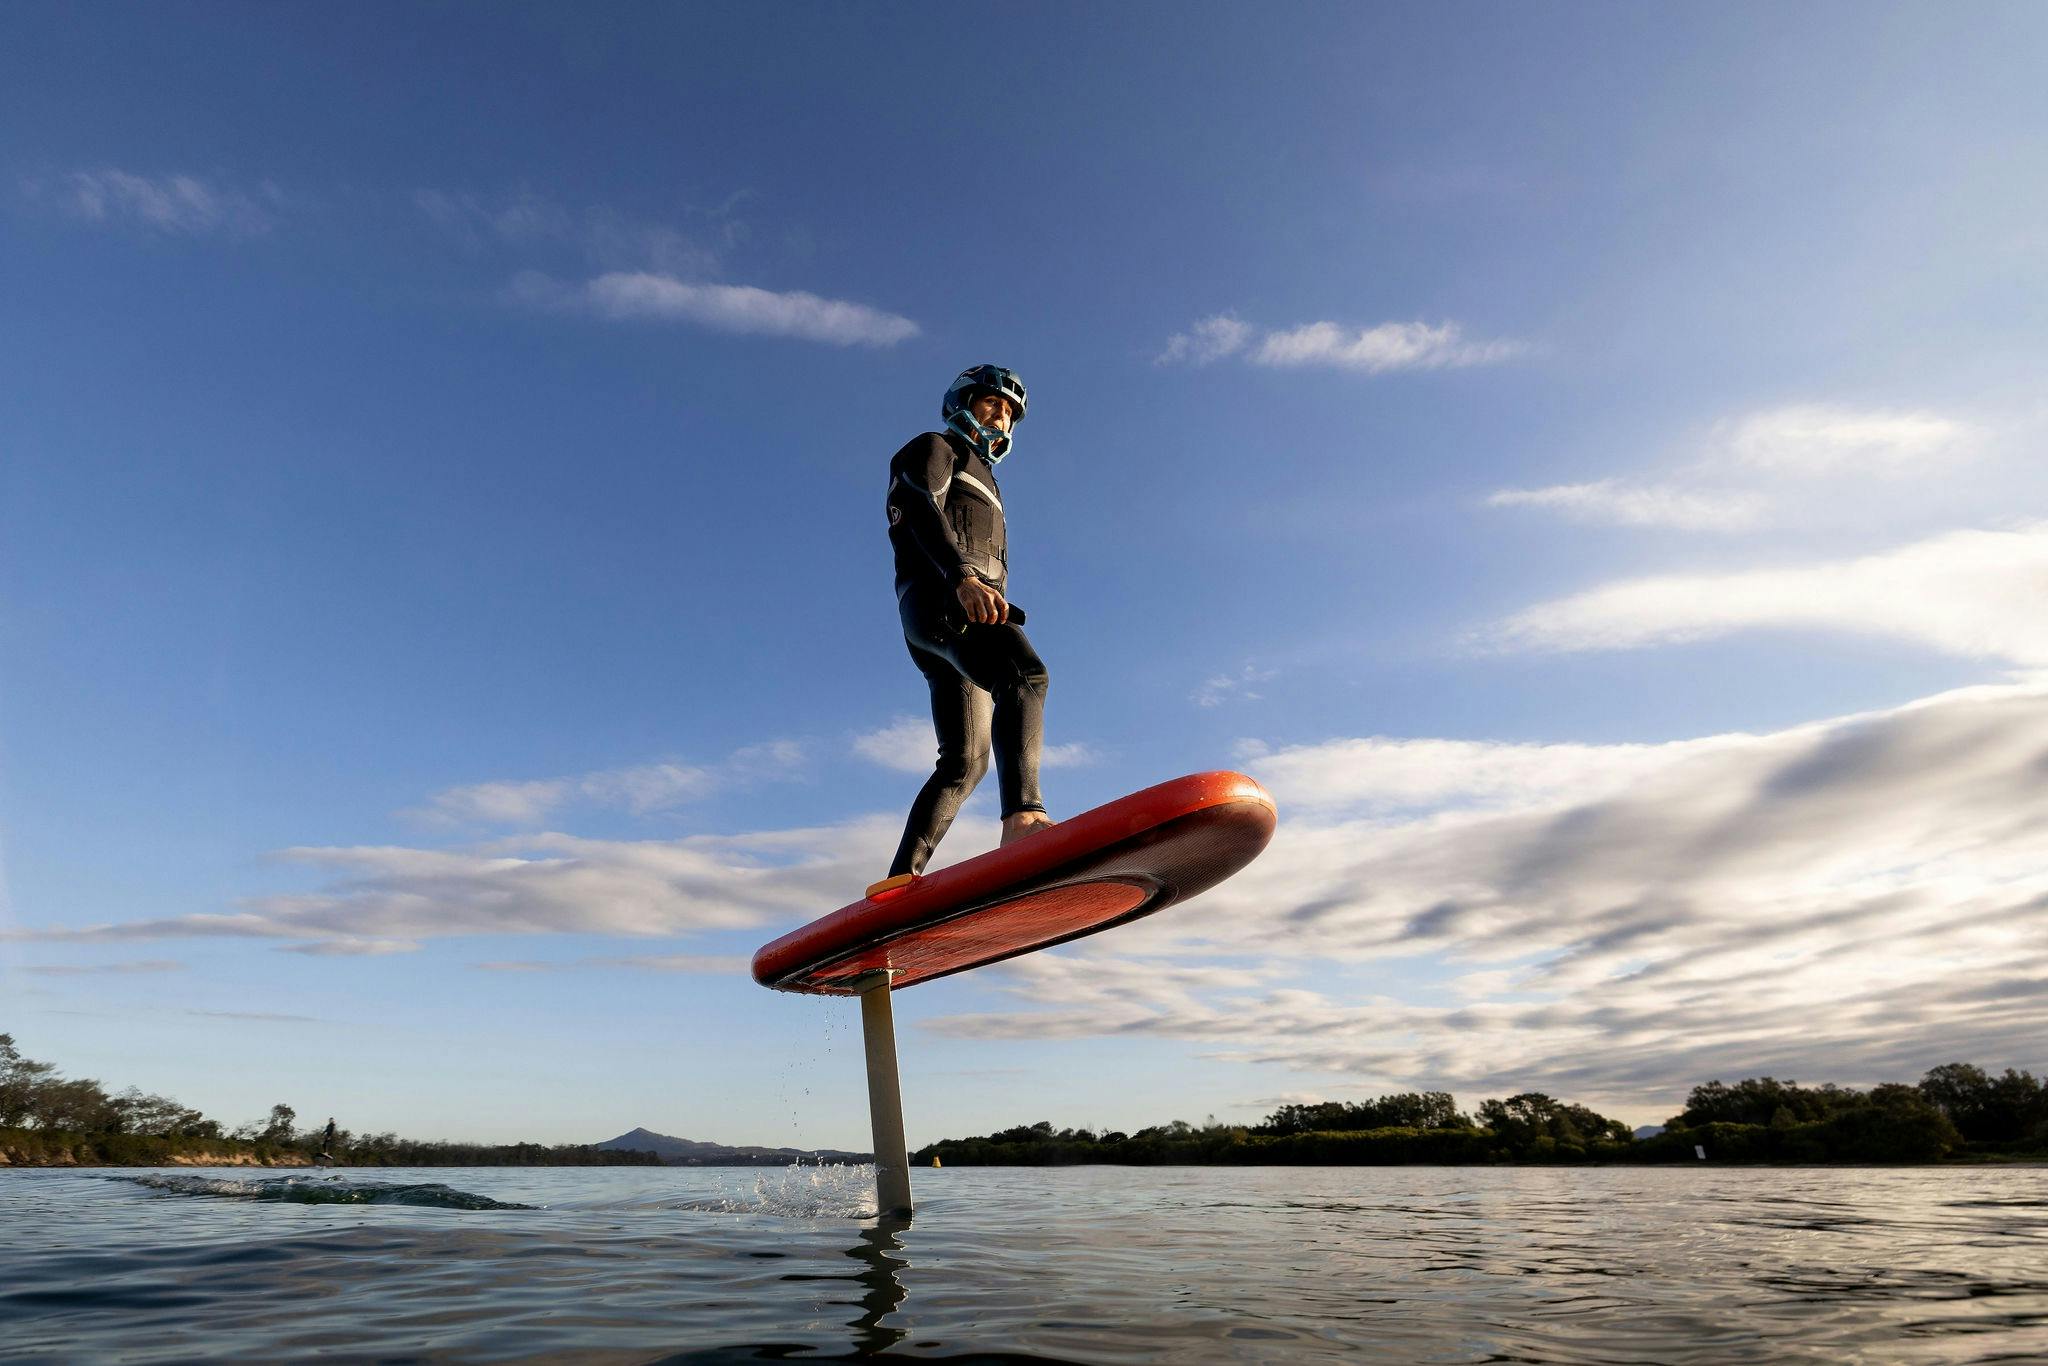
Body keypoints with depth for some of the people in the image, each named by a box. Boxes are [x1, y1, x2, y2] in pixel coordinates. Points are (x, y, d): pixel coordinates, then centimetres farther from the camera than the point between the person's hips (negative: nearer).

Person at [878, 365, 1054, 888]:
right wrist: (963, 577, -25)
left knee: (965, 762, -1)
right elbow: (923, 511, -7)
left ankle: (900, 879, -3)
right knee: (1026, 672, -36)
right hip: (938, 597, -9)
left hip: (975, 606, 9)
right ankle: (1023, 816, -55)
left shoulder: (983, 481, 41)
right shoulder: (934, 448, 16)